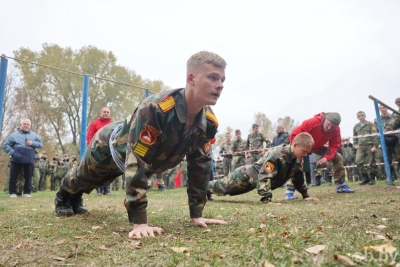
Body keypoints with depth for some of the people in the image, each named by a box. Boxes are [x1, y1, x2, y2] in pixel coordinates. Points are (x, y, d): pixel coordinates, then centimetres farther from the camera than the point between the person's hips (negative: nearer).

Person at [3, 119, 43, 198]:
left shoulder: (34, 135, 11)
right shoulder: (14, 135, 5)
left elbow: (41, 144, 9)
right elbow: (5, 145, 4)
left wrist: (33, 143, -10)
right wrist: (12, 152, -12)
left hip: (29, 160, 1)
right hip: (16, 160, -1)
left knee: (28, 177, 6)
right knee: (13, 176, 2)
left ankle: (27, 192, 16)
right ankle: (12, 192, 14)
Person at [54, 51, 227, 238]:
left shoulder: (209, 122, -26)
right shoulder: (154, 109, -48)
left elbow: (200, 164, -15)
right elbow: (137, 164, -48)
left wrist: (196, 214, -16)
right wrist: (139, 222, -47)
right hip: (111, 145, -5)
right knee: (84, 177, 28)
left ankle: (75, 199, 67)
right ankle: (63, 197, 63)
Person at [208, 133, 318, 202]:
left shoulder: (297, 159, -10)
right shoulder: (276, 155, -38)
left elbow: (298, 177, 8)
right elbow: (264, 177, -42)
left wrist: (305, 195, 6)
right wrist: (267, 199, -46)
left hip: (256, 180, 8)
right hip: (248, 175, -8)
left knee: (224, 188, 22)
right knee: (221, 187, 5)